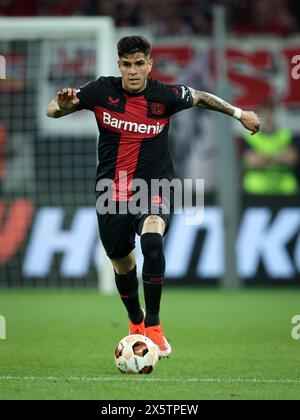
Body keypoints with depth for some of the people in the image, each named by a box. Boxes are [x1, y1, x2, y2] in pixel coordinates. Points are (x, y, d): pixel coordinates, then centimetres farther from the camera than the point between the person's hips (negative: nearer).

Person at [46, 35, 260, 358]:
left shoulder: (166, 96, -7)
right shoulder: (102, 91, -6)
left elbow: (200, 97, 14)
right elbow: (52, 110, -1)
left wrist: (239, 113, 20)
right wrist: (63, 105, -25)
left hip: (154, 186, -2)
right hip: (112, 189, 2)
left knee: (152, 240, -31)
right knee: (122, 263, 12)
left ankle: (153, 326, -22)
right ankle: (136, 321, 43)